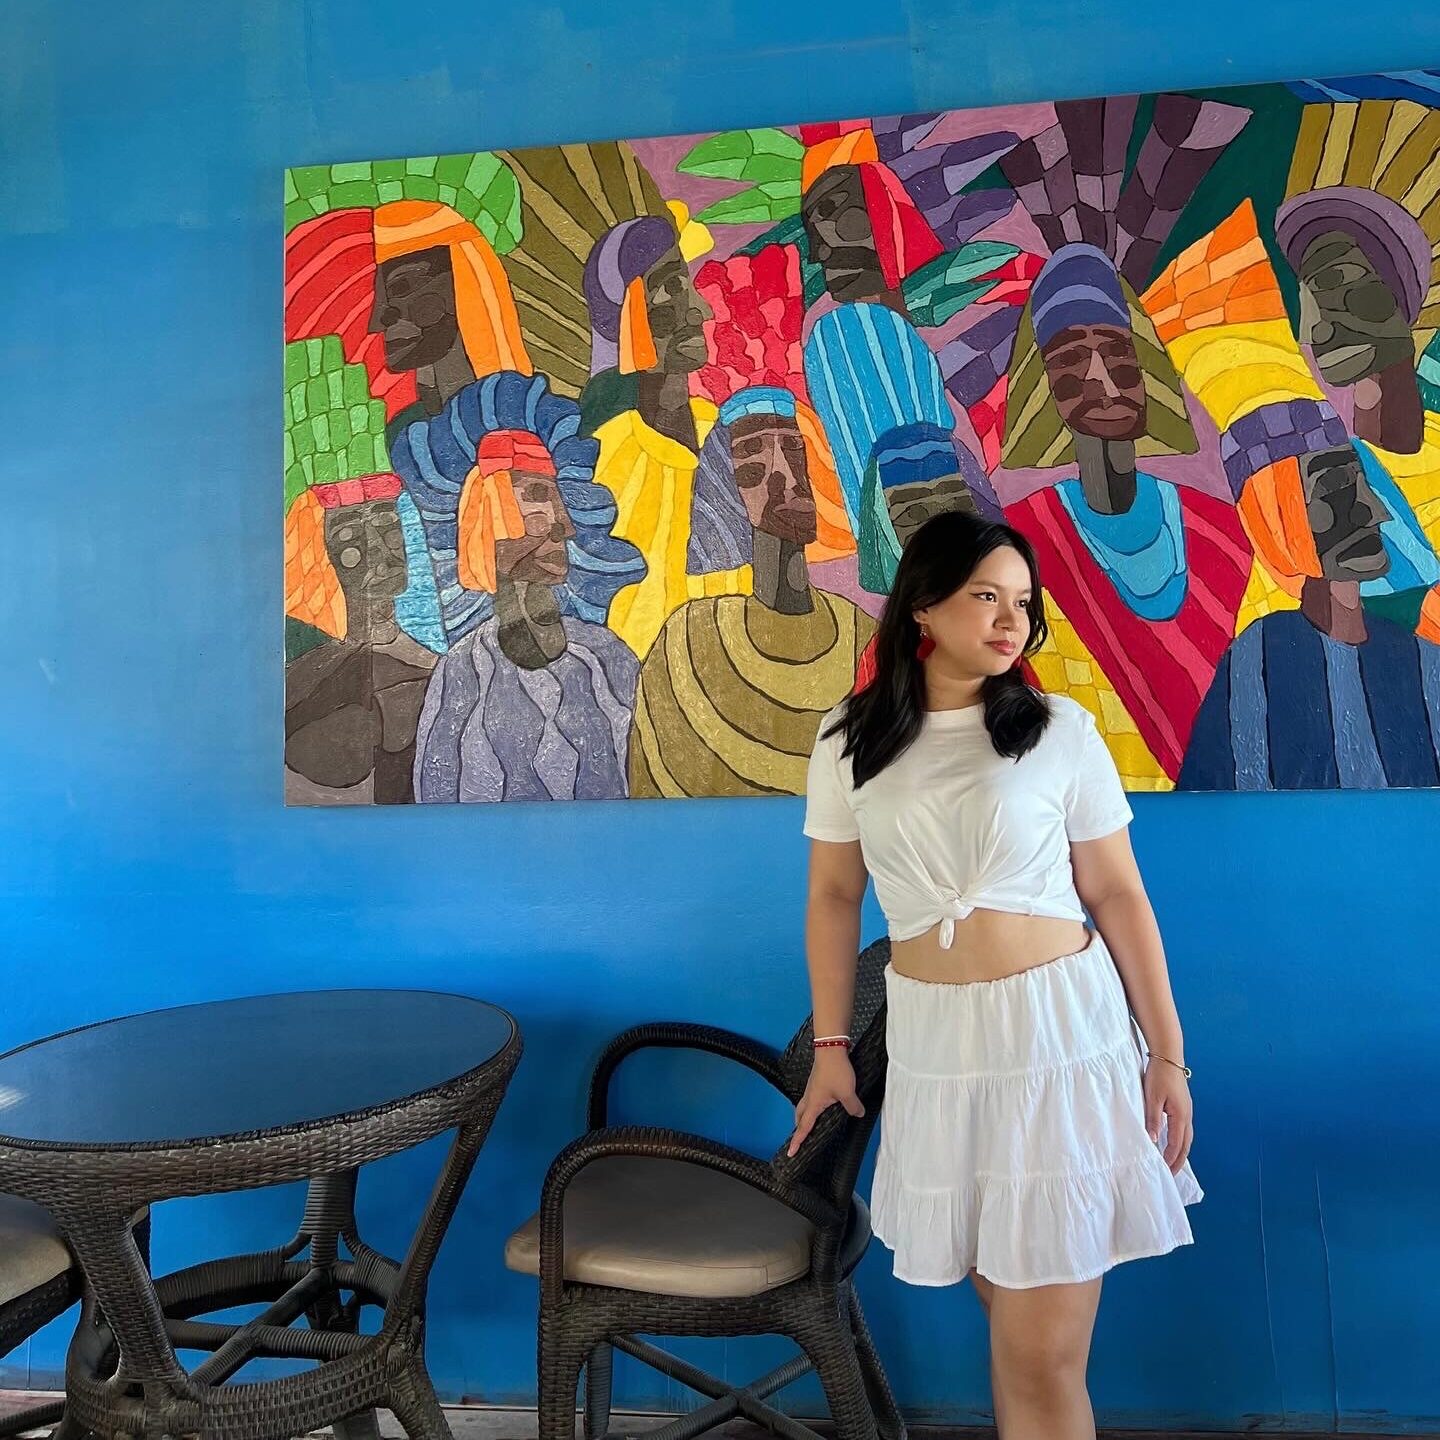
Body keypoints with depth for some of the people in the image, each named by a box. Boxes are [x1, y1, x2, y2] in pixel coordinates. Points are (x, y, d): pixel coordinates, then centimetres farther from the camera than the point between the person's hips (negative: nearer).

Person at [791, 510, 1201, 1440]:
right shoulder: (849, 741, 2)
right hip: (932, 1045, 2)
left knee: (1045, 1354, 0)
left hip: (1062, 1032, -2)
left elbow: (1118, 895, 0)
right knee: (1008, 1301, 16)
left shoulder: (1061, 730, -3)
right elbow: (835, 896, 9)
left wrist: (1167, 1054, 0)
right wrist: (830, 1046, 10)